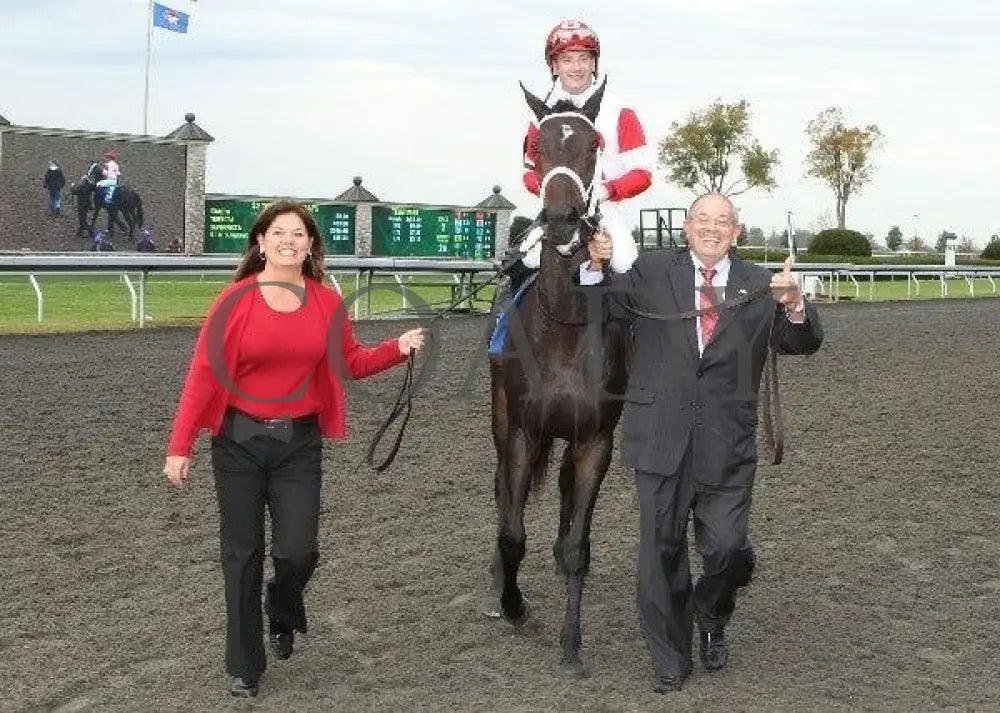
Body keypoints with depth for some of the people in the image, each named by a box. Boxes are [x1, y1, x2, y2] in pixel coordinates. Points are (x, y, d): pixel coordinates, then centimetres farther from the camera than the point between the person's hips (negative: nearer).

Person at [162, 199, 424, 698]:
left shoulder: (328, 304, 0)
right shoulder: (235, 300, -9)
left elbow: (351, 363, 12)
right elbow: (202, 374, -9)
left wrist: (398, 349, -5)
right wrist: (179, 446, -12)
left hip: (299, 442, 2)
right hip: (240, 439, -2)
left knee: (297, 550, -5)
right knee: (242, 555, 6)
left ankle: (282, 615, 32)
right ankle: (243, 667, 23)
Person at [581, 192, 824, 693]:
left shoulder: (758, 286, 8)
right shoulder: (650, 271, 6)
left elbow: (803, 344, 2)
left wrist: (794, 305, -19)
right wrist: (596, 266, -10)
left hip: (726, 445, 0)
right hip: (662, 439, 0)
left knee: (728, 548, -5)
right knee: (662, 551, 8)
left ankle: (711, 619, 30)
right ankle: (670, 658, 26)